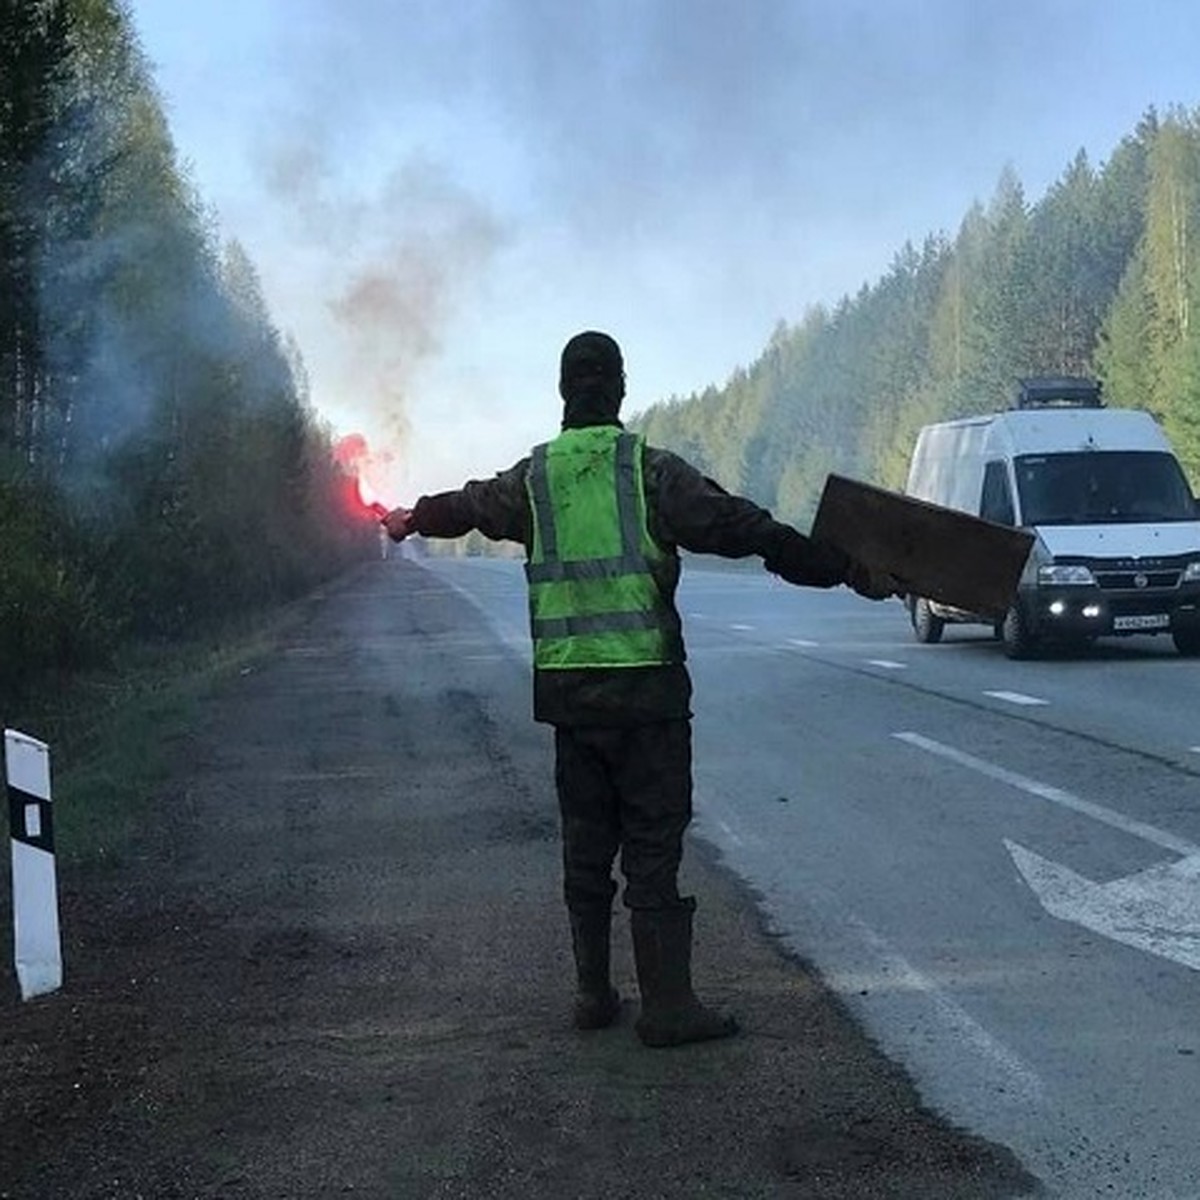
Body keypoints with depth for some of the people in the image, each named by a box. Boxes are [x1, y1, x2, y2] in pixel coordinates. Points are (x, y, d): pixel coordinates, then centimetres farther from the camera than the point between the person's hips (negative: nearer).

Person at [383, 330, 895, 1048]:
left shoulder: (533, 478, 7)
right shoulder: (651, 471, -7)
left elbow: (466, 506, 27)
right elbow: (747, 530, -12)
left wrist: (412, 520, 50)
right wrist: (850, 572, -9)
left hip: (566, 688, 5)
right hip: (646, 689, -4)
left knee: (586, 844, 14)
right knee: (653, 847, -2)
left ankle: (594, 994, 20)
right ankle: (668, 1007, -2)